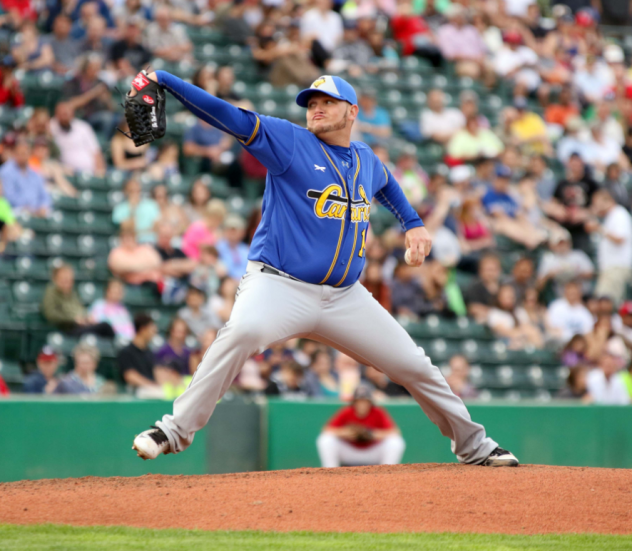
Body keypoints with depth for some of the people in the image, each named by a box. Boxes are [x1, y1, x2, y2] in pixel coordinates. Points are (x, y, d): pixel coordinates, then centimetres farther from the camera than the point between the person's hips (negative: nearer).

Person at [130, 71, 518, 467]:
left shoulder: (367, 161, 12)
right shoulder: (288, 141, -3)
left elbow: (386, 183, 37)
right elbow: (228, 116, -14)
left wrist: (412, 223, 23)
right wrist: (162, 79, -24)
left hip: (345, 297, 5)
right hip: (280, 286, -5)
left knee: (415, 366, 5)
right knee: (244, 331, -36)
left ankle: (472, 445, 28)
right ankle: (177, 430, -29)